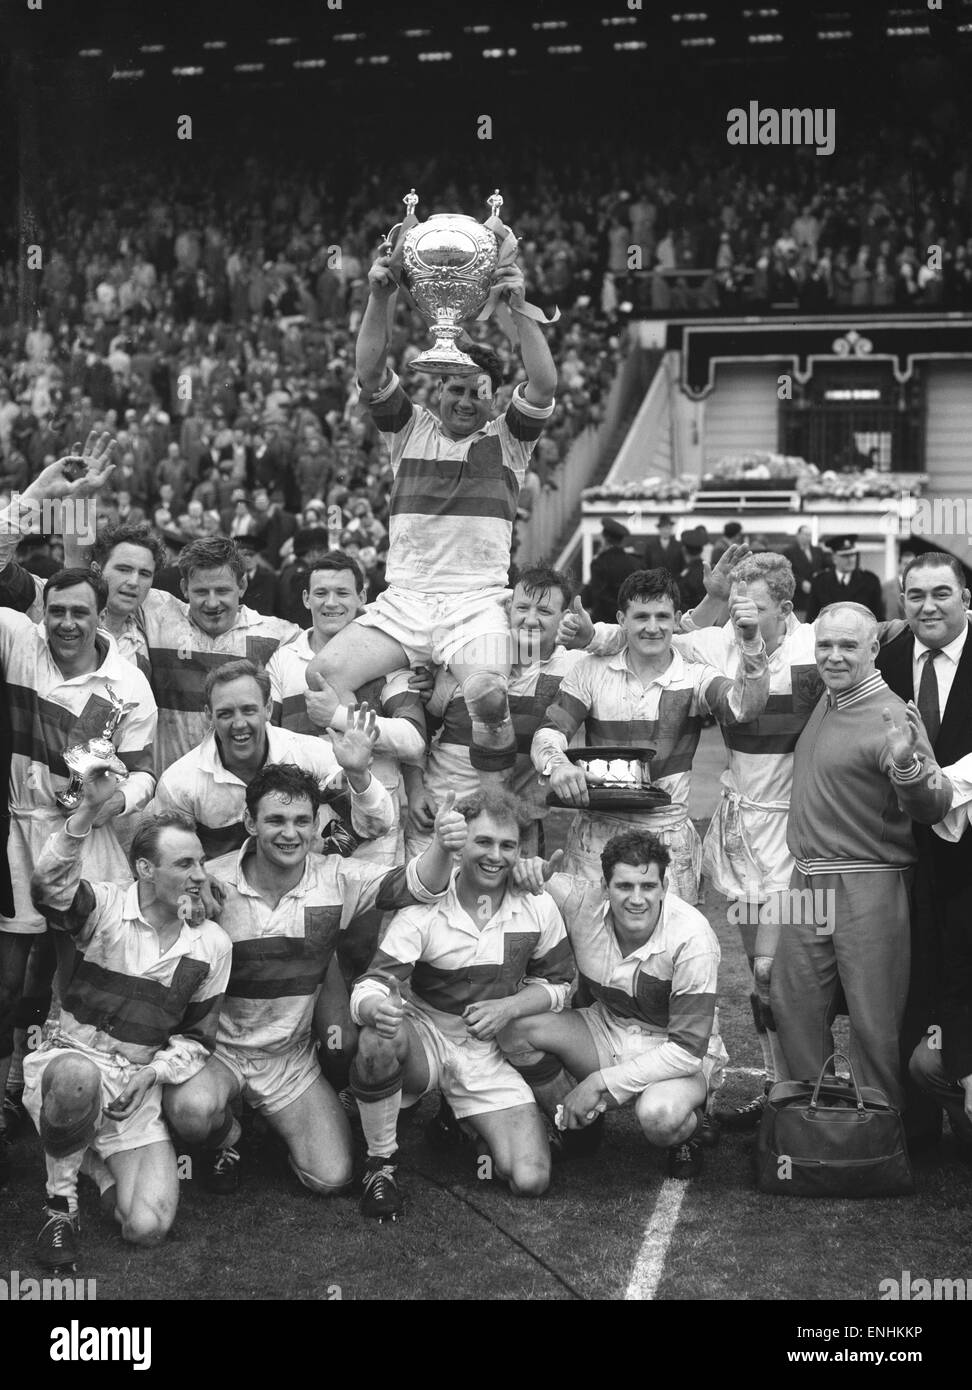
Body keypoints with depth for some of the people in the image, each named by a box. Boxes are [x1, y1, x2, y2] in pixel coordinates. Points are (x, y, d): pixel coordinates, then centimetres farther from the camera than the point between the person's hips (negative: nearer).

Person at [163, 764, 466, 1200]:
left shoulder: (336, 879, -7)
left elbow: (413, 885, -20)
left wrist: (442, 846, -41)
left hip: (291, 1058, 3)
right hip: (217, 1049, -2)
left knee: (331, 1179, -6)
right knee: (192, 1110, -36)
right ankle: (225, 1138, 5)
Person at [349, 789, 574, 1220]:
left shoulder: (537, 908, -6)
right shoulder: (424, 909, -15)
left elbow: (557, 985, 7)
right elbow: (368, 989, -23)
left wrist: (508, 1007, -13)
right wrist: (375, 1008, -49)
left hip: (491, 1054, 2)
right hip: (425, 1038, -2)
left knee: (531, 1180, -14)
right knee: (377, 1039, -40)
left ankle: (471, 1125, 21)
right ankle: (381, 1164, -14)